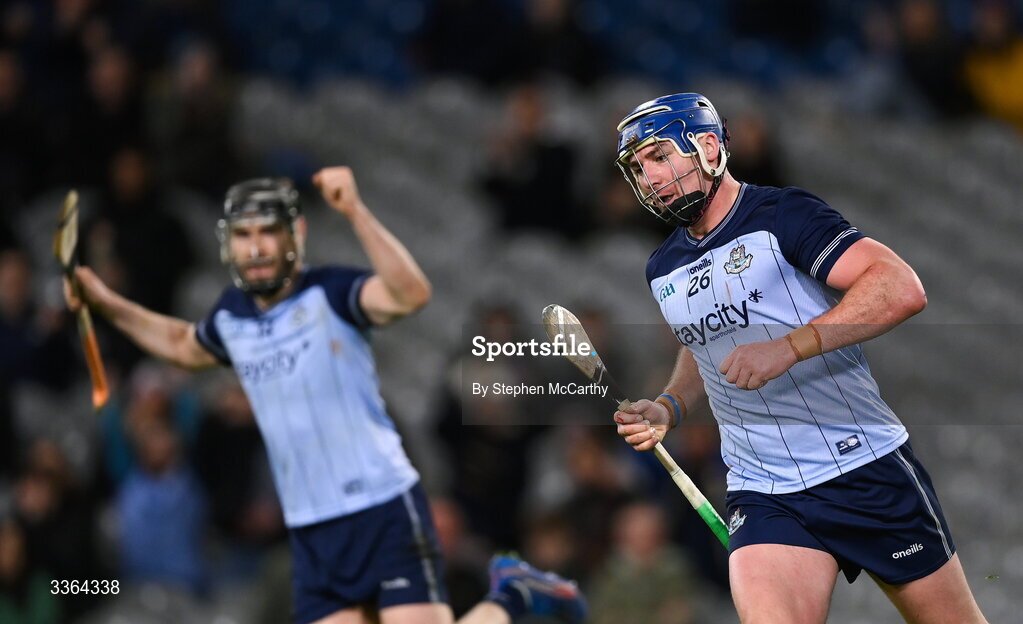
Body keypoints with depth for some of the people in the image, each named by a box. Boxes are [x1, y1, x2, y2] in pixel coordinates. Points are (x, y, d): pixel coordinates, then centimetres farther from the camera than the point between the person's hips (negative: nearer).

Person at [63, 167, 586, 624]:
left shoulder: (329, 294, -10)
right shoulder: (230, 316, 9)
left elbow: (410, 294, -31)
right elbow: (183, 346, 34)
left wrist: (355, 212, -37)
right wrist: (107, 304, 27)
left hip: (385, 510, -6)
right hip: (311, 531, 6)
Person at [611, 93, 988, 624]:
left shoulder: (779, 216, -9)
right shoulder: (663, 270, 12)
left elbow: (901, 289, -21)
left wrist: (788, 348, -27)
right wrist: (666, 410, 11)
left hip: (868, 474, -4)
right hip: (763, 496, 4)